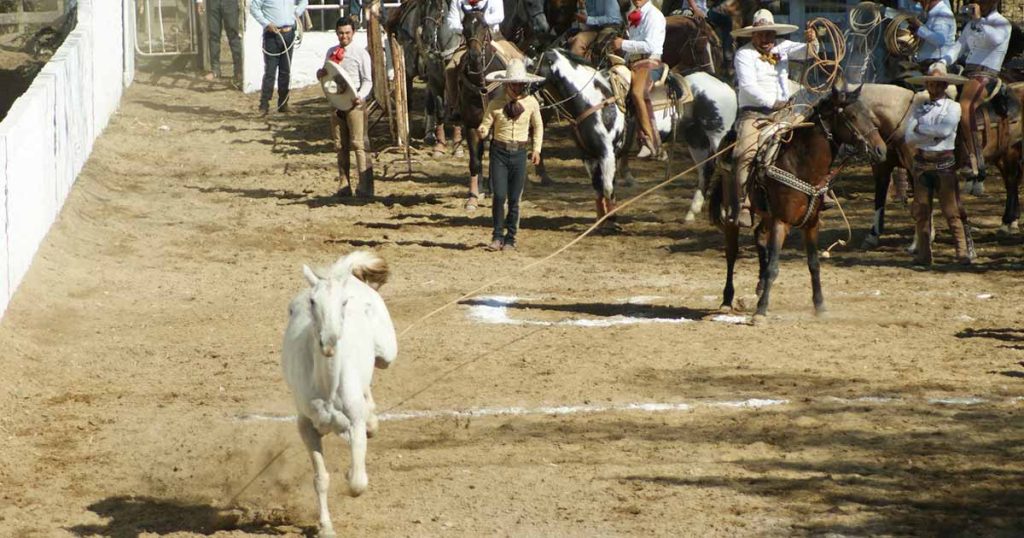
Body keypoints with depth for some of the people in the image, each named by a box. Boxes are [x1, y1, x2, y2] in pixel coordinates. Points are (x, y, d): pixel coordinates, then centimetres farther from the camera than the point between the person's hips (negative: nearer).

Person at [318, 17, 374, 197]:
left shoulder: (360, 53, -1)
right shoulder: (331, 52, 13)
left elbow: (367, 80, -3)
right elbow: (325, 75, 20)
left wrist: (360, 96, -21)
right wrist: (321, 74, -5)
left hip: (354, 102, -5)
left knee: (359, 144, -9)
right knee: (340, 145, 7)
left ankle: (365, 187, -10)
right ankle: (344, 186, 12)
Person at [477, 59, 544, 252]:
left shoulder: (531, 103, 0)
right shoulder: (496, 104, -5)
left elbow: (538, 126, 13)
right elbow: (485, 125, -4)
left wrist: (537, 149, 7)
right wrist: (482, 132, -27)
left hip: (519, 154, 1)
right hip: (499, 152, -1)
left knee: (514, 199, 5)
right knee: (499, 196, -9)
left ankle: (510, 238, 16)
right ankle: (497, 236, 5)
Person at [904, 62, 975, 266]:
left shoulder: (953, 107, 3)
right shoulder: (918, 108, 9)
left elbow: (945, 130, -15)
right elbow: (909, 137, -2)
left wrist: (921, 129, -6)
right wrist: (934, 133, -12)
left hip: (944, 163, -3)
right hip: (922, 163, 3)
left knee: (951, 209, -4)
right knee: (921, 210, 3)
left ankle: (964, 251, 0)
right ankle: (923, 254, 8)